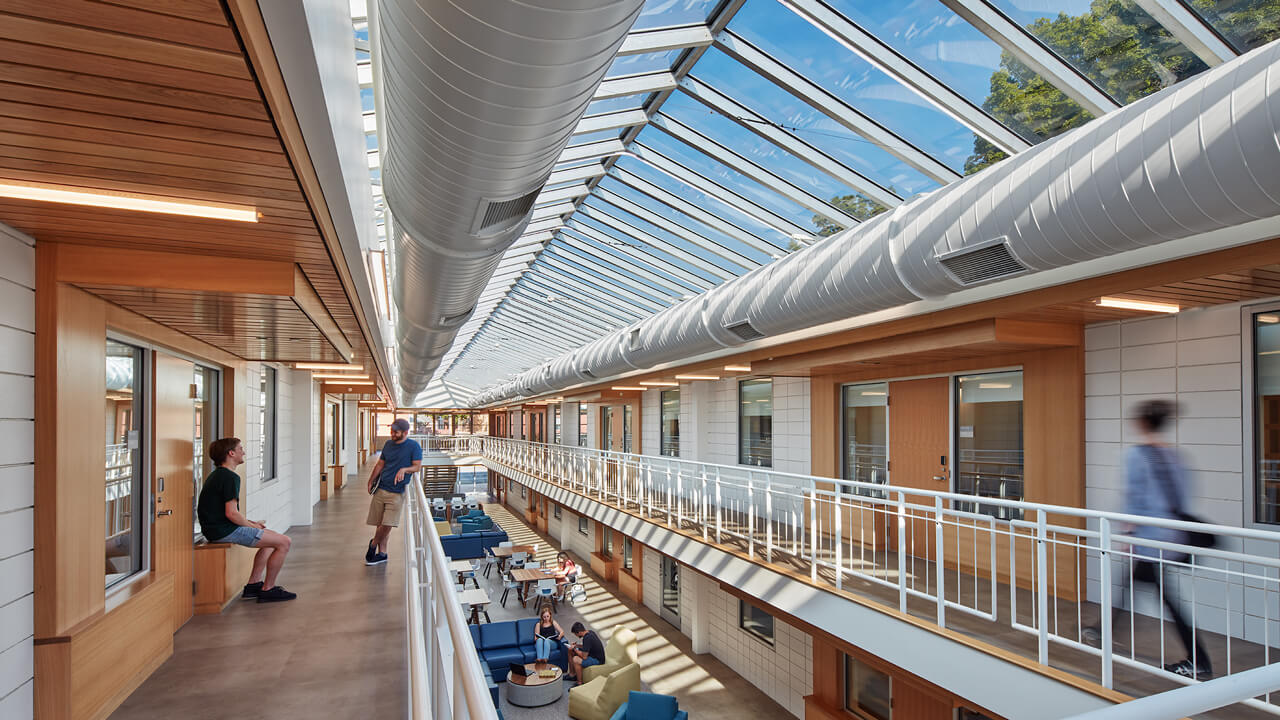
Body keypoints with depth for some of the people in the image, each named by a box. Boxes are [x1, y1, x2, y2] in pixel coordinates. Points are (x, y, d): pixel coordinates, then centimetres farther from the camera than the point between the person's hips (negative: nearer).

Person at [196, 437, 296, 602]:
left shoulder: (217, 475, 17)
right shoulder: (230, 477, -17)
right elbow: (231, 514, -23)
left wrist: (249, 522, 13)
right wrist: (252, 526, -6)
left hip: (215, 529, 11)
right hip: (224, 531, -11)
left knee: (271, 539, 23)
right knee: (285, 542, -9)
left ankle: (253, 585, 18)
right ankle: (268, 590, 1)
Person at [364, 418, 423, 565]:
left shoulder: (414, 446, -4)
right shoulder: (388, 444, 11)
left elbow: (417, 466, -7)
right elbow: (380, 465, 18)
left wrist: (404, 470, -24)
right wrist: (370, 482, 11)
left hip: (397, 492, -4)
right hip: (380, 489, 4)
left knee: (387, 525, -6)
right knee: (380, 524, 6)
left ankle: (373, 544, 21)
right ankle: (382, 553, 19)